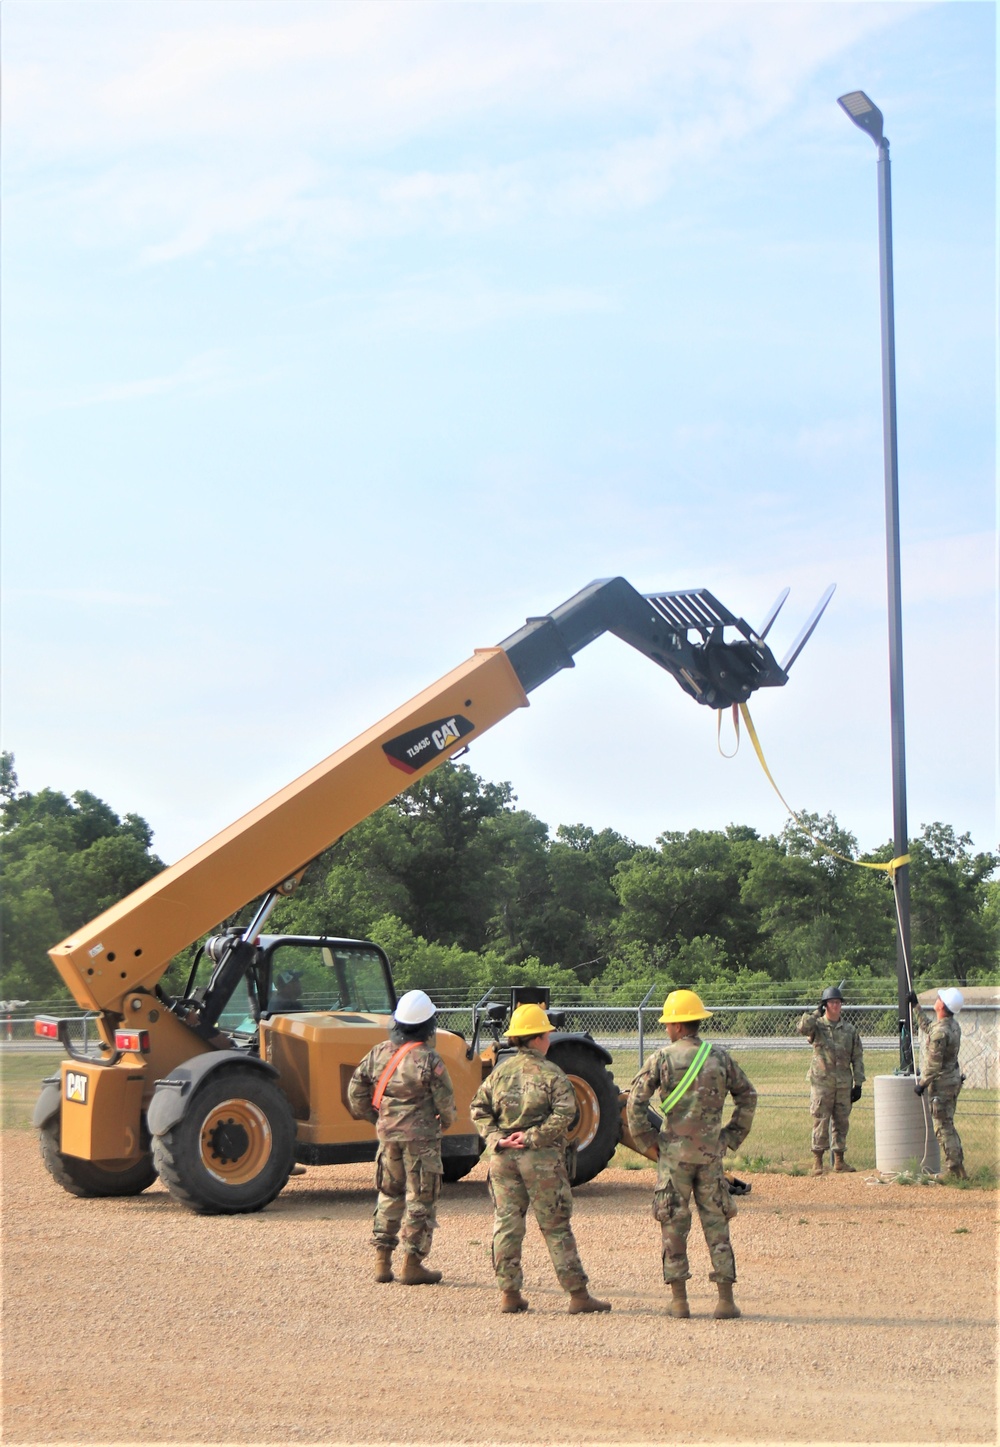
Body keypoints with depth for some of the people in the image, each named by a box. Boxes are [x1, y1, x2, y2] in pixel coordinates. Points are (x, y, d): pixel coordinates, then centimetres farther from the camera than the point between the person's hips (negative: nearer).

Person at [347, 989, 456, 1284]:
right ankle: (412, 1264, 6)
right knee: (420, 1199, 4)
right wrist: (447, 1120, 11)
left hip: (388, 1135, 6)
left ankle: (382, 1261, 18)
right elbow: (445, 1100, -11)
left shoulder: (379, 1053, 2)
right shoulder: (428, 1059, -15)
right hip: (421, 1138, -5)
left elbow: (356, 1091, 7)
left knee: (389, 1195, 17)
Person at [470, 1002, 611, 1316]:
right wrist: (534, 1136, -15)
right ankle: (578, 1294, 6)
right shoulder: (550, 1073, -7)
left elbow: (478, 1108, 5)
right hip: (541, 1158, -4)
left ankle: (509, 1293, 8)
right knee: (556, 1227, 2)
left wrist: (496, 1137, -3)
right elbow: (564, 1113, -18)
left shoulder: (500, 1071, 7)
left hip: (503, 1157, 4)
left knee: (506, 1225, 9)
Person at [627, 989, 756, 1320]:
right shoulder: (721, 1057, 3)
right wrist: (732, 1137, 15)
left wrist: (646, 1140, -1)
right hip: (711, 1152, 2)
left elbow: (636, 1100, -11)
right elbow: (747, 1097, 10)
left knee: (674, 1225, 6)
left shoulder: (662, 1058, -6)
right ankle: (726, 1300, 5)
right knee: (716, 1224, 8)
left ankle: (679, 1300, 7)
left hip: (674, 1152, -2)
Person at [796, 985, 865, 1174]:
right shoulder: (817, 1025, 0)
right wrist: (816, 1012, -16)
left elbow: (858, 1058, 11)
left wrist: (858, 1083, 5)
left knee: (842, 1123, 8)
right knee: (821, 1122, -3)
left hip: (844, 1084, 4)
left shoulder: (849, 1029, 10)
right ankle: (817, 1161, 2)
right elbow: (802, 1028, -24)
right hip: (821, 1082, -4)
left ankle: (839, 1160, 18)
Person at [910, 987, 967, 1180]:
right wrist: (915, 1006, 29)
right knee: (948, 1125, 18)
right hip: (954, 1078, 9)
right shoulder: (954, 1025, 5)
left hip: (942, 1082, -9)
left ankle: (956, 1172, -3)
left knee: (943, 1128, -4)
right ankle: (958, 1168, 22)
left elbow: (934, 1065, -23)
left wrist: (922, 1084, -12)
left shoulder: (940, 1031, -25)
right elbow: (927, 1030, 24)